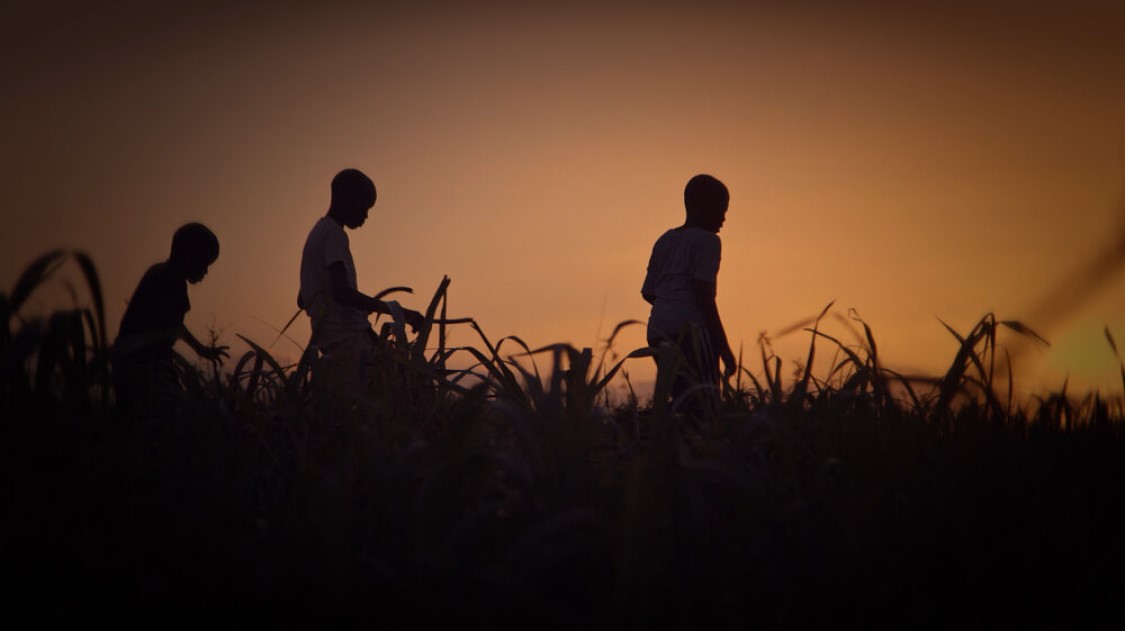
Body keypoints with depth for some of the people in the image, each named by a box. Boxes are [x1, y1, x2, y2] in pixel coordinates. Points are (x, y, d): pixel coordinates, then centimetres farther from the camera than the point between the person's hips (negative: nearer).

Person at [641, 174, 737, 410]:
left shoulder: (665, 240, 20)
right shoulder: (707, 241, -2)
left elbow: (648, 292, 21)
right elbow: (704, 296, -11)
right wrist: (724, 347, -10)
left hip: (658, 332, 8)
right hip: (691, 330, -8)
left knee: (685, 403, 7)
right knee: (706, 403, -12)